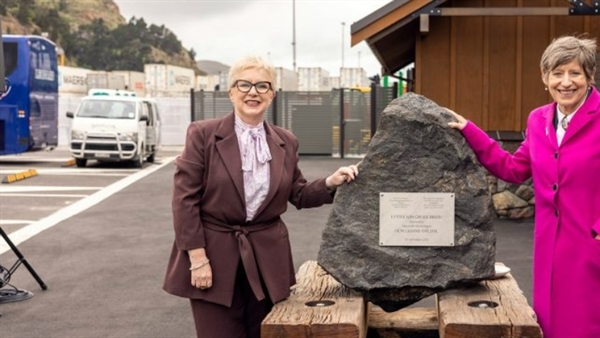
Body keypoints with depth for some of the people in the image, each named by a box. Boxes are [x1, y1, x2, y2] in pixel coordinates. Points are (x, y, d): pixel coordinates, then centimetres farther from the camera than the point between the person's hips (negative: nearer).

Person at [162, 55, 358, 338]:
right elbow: (185, 199, -8)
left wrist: (331, 182, -5)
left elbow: (298, 195, 15)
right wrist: (198, 258, -13)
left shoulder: (285, 142, 7)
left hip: (267, 258, 4)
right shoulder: (203, 134, -5)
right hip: (215, 256, -3)